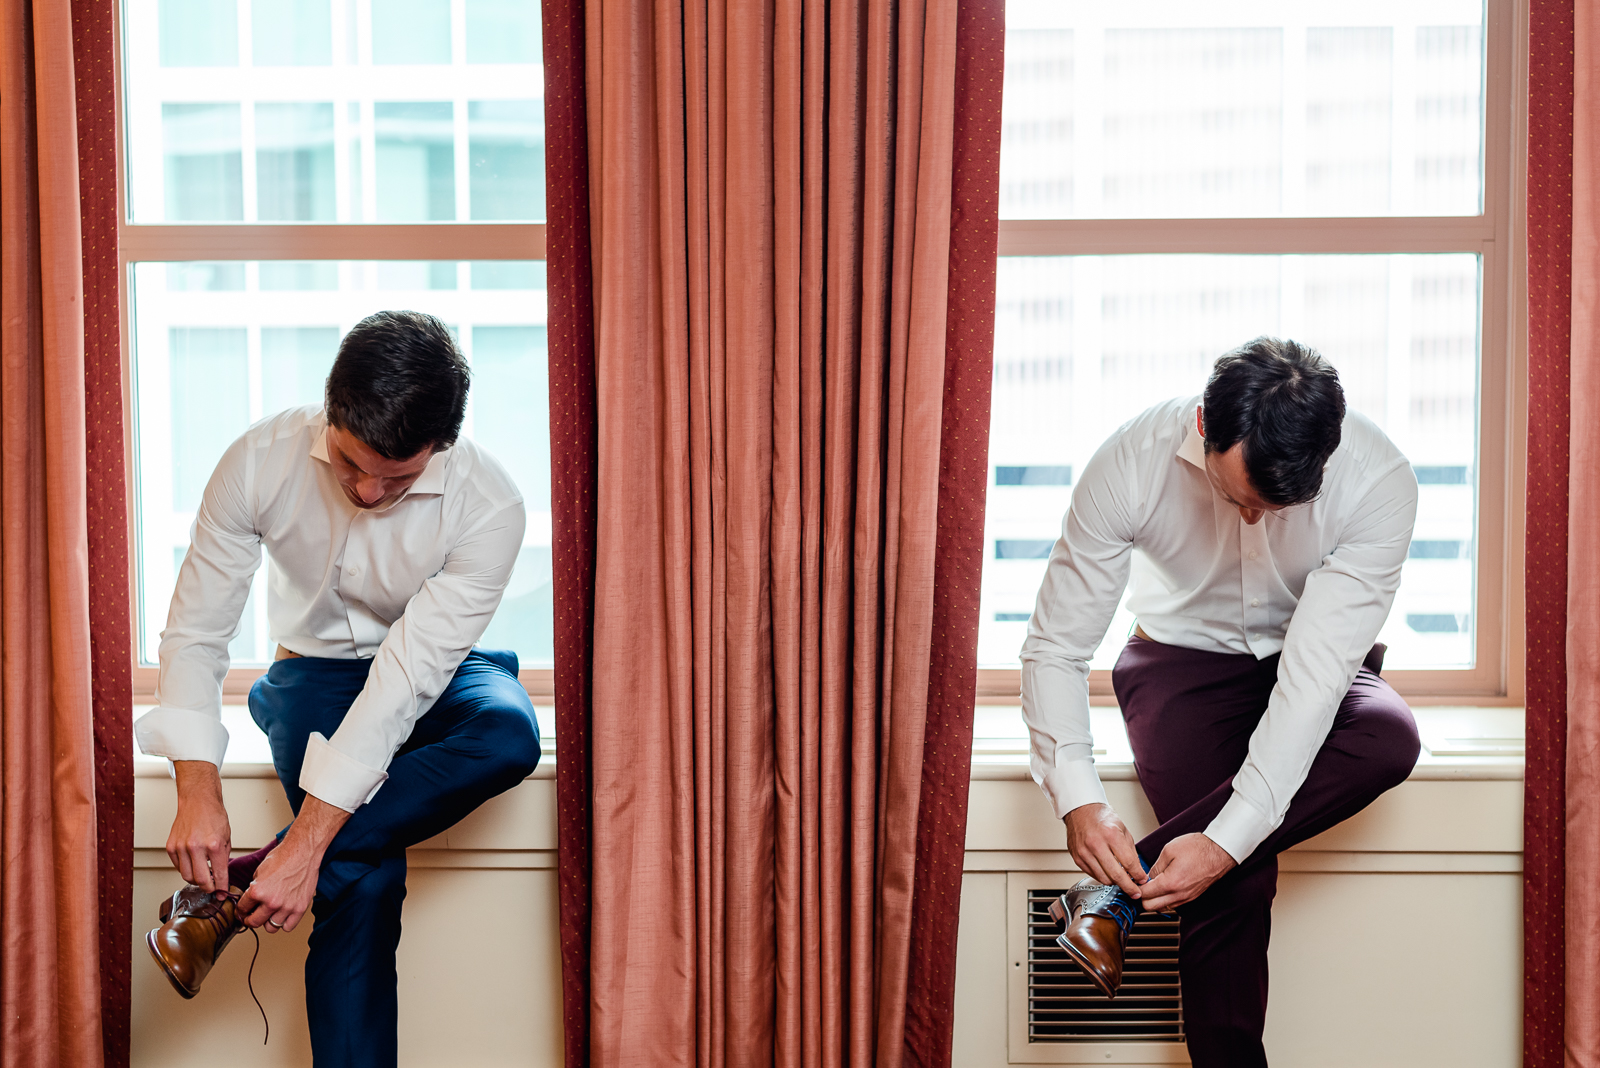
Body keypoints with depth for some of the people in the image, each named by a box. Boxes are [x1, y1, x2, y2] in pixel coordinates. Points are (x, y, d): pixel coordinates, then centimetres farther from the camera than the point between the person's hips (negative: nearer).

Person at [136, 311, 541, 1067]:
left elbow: (408, 675, -30)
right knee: (369, 878, -29)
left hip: (435, 676, 1)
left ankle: (238, 890, -31)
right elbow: (194, 632, -14)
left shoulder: (488, 506, -25)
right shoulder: (262, 461, -19)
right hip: (316, 671, 0)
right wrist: (198, 793, -29)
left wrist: (307, 842, -36)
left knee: (510, 735, -36)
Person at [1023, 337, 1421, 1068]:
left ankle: (1119, 893, -29)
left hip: (1309, 673, 1)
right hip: (1183, 656, -1)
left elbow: (1316, 673, -32)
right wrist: (1077, 800, -35)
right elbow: (1054, 648, -19)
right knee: (1236, 875, -28)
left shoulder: (1379, 481, -28)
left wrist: (1228, 838, -40)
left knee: (1390, 740, -34)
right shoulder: (1131, 463, -25)